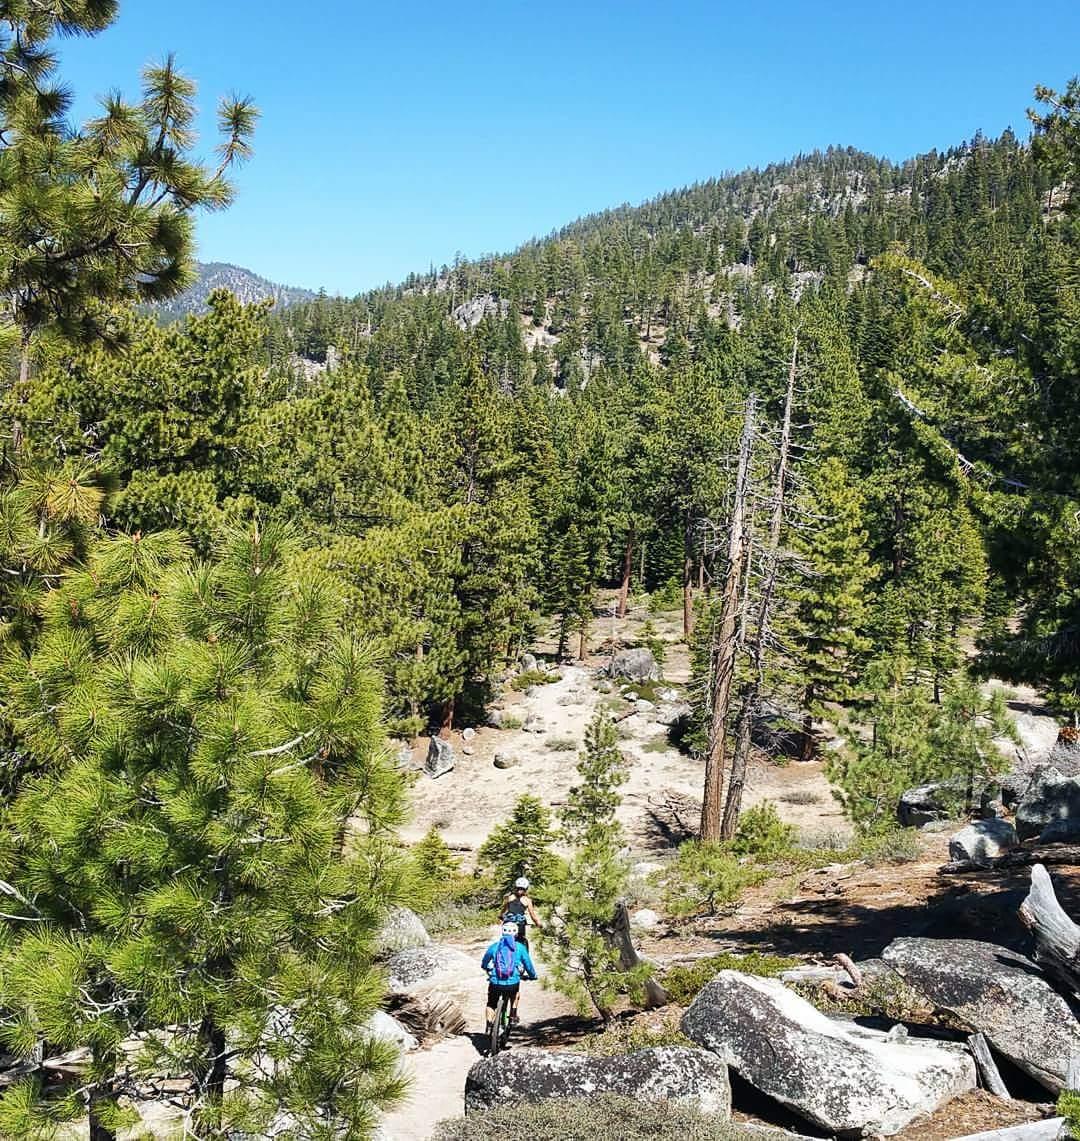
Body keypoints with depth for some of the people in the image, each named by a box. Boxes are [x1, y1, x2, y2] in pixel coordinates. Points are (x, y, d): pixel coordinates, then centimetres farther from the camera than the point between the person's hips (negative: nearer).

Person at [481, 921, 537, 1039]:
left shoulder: (494, 946, 11)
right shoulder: (520, 947, 7)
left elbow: (484, 963, 26)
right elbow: (528, 964, 15)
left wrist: (488, 969, 48)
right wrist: (532, 976, 34)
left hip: (495, 983, 0)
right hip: (512, 984, 0)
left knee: (491, 1004, 25)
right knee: (516, 991, 34)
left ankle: (488, 1026, 10)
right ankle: (513, 1017, 27)